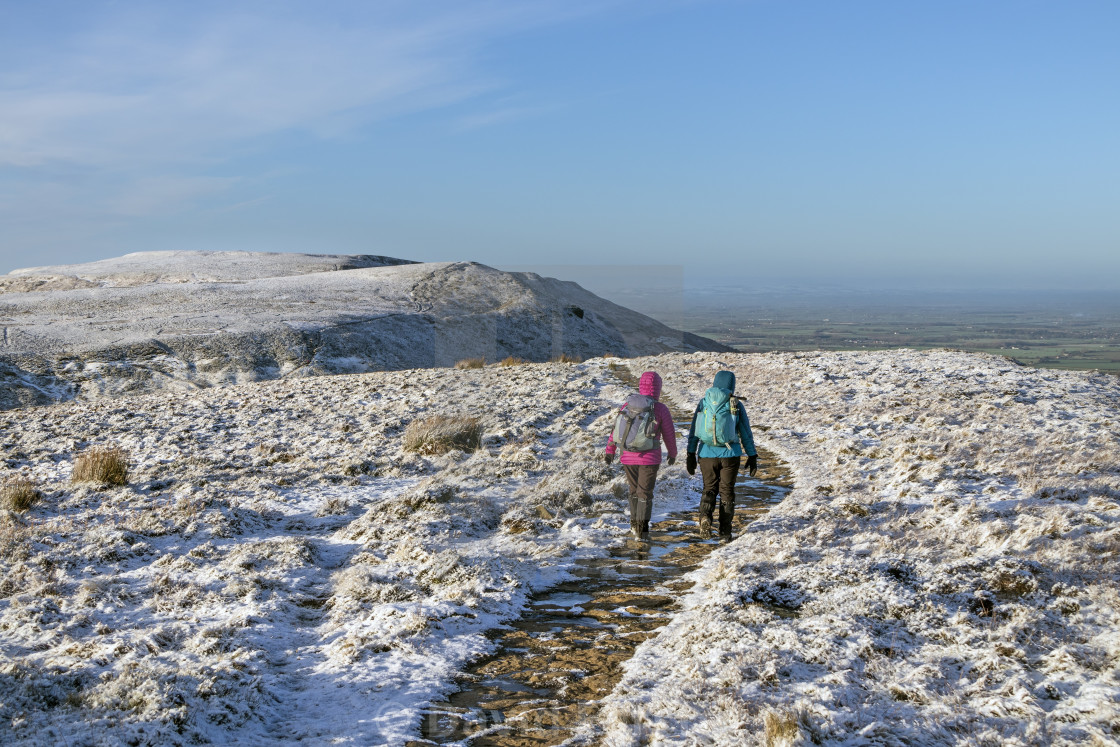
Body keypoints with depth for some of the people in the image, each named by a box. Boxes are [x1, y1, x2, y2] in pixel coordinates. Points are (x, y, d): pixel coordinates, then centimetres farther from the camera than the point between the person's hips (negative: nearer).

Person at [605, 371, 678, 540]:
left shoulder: (627, 405, -1)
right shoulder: (660, 410, -10)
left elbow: (616, 429, 5)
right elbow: (669, 434, 0)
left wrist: (610, 450, 16)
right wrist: (672, 454, 18)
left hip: (628, 457, 3)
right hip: (649, 459, -3)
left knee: (634, 491, 20)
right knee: (645, 493, 5)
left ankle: (634, 525, 28)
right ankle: (642, 530, 0)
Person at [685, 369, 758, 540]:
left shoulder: (704, 402, 2)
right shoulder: (736, 404, -2)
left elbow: (693, 431, 2)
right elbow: (746, 433, 0)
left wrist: (690, 455, 7)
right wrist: (752, 456, 8)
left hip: (707, 454, 1)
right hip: (730, 454, -1)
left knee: (709, 489, 15)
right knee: (727, 491, 11)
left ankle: (705, 516, -14)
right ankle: (725, 531, 8)